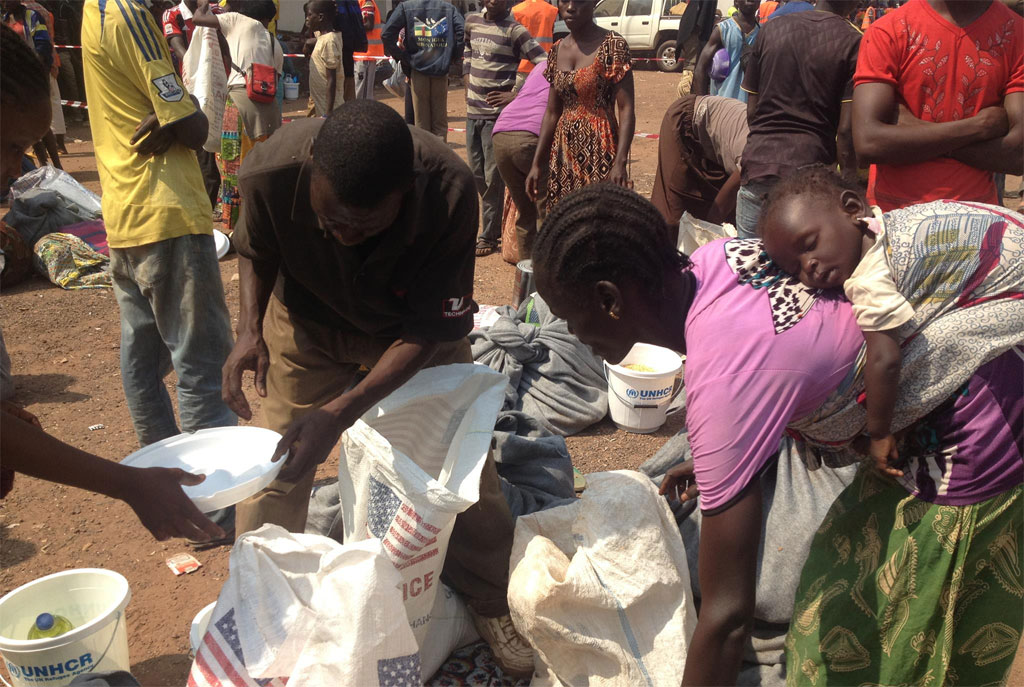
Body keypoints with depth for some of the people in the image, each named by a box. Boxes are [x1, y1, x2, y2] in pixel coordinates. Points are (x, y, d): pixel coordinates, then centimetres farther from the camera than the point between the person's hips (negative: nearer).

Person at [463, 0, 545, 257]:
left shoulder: (514, 30, -10)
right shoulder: (472, 21, 9)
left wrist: (516, 95, -17)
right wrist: (468, 82, 14)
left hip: (497, 114, -6)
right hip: (473, 112, 6)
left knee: (493, 177, -1)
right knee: (477, 174, 13)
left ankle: (489, 236, 8)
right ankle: (496, 223, 30)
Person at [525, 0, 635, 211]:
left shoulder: (612, 45, -8)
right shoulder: (557, 51, 10)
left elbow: (626, 109, -13)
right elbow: (552, 113, 14)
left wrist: (620, 161, -23)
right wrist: (536, 163, 10)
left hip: (600, 154, -6)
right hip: (564, 152, 6)